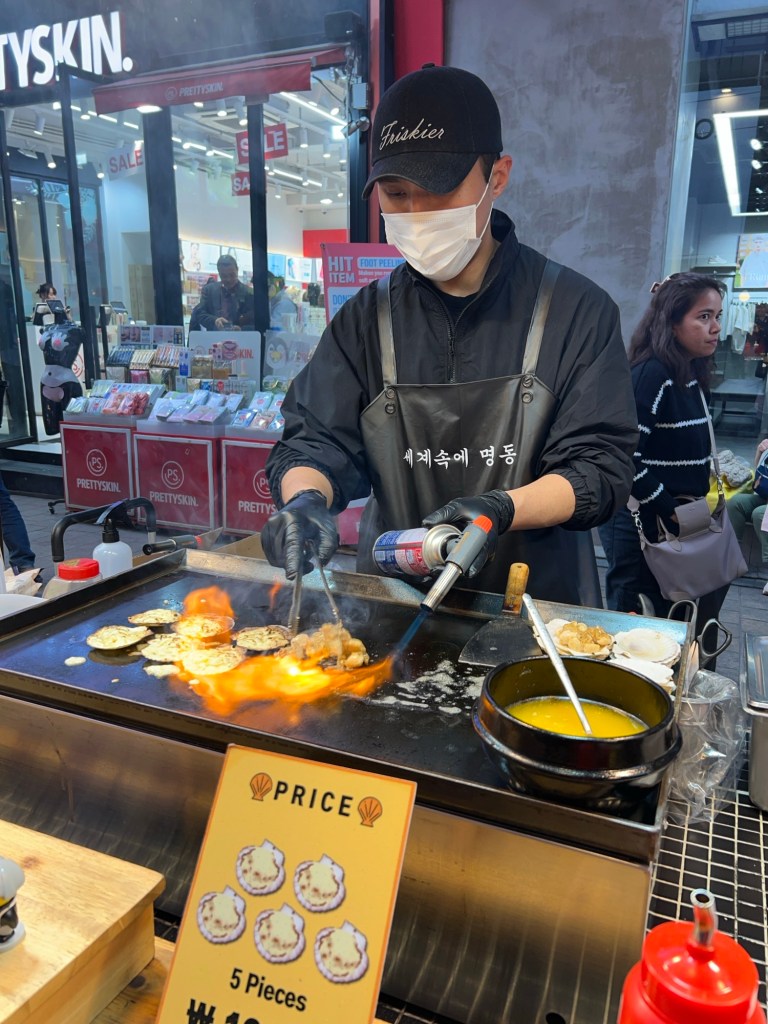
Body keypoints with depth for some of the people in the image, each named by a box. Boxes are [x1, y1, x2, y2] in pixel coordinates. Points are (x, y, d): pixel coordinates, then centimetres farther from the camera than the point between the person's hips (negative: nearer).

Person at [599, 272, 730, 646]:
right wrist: (669, 510, -15)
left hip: (677, 525, 9)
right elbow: (626, 457, -23)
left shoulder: (690, 376, 10)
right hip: (642, 523, -8)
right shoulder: (651, 374, -18)